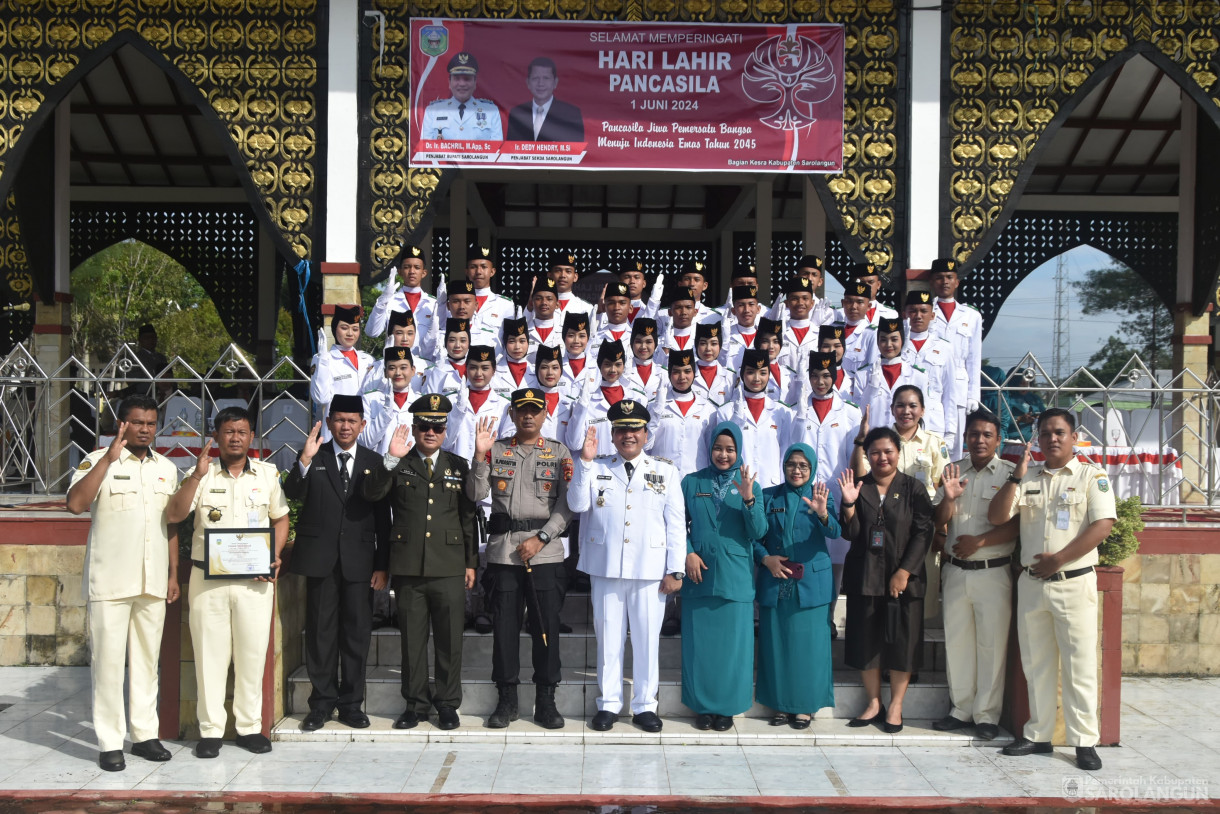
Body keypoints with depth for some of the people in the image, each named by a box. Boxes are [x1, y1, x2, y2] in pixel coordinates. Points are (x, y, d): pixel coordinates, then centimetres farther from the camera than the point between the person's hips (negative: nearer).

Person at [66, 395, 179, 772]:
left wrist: (173, 574, 11)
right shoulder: (98, 461, -4)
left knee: (147, 659, 11)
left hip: (153, 583, 5)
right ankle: (109, 743, 8)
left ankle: (145, 734, 20)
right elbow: (75, 504, -21)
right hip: (110, 582, -5)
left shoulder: (166, 468, 11)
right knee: (108, 660, -1)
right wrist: (109, 458, -24)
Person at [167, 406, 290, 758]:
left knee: (252, 653, 4)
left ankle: (250, 726, 16)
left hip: (255, 580, 1)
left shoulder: (268, 474, 8)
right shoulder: (201, 474, 3)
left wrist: (275, 556, -2)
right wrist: (197, 475, -18)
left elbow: (280, 518, 14)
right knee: (210, 653, 3)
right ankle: (210, 729, 12)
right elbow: (174, 515, -7)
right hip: (208, 579, -1)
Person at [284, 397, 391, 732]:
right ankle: (322, 703, 15)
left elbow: (383, 517, 5)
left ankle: (351, 703, 16)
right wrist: (305, 459, -25)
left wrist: (383, 565, 1)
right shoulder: (311, 457, 5)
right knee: (320, 632, 4)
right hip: (320, 558, -1)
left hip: (359, 560, 1)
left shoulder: (373, 461, 7)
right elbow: (291, 494, -10)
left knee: (357, 633, 5)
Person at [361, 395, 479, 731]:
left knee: (450, 640, 5)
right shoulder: (398, 466, 7)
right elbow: (371, 493, -11)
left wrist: (471, 562, 7)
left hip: (449, 568, 0)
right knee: (412, 640, 7)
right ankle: (415, 703, 19)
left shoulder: (459, 466, 11)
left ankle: (448, 704, 17)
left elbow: (469, 517, 11)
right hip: (408, 567, 0)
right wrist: (391, 459, -22)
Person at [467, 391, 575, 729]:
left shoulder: (559, 453, 7)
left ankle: (546, 701, 12)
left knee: (546, 626, 1)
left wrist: (540, 538, -10)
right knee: (504, 626, 4)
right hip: (503, 551, 1)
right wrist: (480, 456, -14)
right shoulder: (495, 450, 8)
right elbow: (476, 495, -2)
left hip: (546, 551, -1)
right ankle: (506, 701, 15)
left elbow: (566, 505, 0)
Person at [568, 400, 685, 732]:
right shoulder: (596, 468, 9)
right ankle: (609, 703, 18)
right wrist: (585, 461, -13)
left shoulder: (665, 472, 8)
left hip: (650, 569, 0)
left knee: (647, 639, 5)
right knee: (608, 637, 7)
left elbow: (676, 524, 5)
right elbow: (577, 504, -5)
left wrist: (675, 570, -2)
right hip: (605, 568, 0)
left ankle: (644, 705, 16)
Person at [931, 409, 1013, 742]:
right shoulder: (953, 471, 10)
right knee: (957, 641, 10)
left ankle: (987, 715, 11)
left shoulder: (1010, 473, -4)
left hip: (993, 572, -4)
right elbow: (939, 520, 7)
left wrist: (979, 541, -15)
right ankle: (961, 709, 21)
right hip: (955, 570, 4)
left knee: (991, 644, 1)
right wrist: (949, 497, -12)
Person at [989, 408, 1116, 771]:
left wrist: (1058, 559, -15)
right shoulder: (1027, 478, 12)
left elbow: (1103, 524, -11)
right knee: (1036, 663, 10)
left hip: (1074, 582, -4)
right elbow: (996, 517, 3)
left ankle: (1084, 741, 5)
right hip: (1031, 583, 4)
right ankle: (1038, 734, 19)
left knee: (1079, 665, -2)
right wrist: (1016, 477, -8)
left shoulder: (1091, 476, 0)